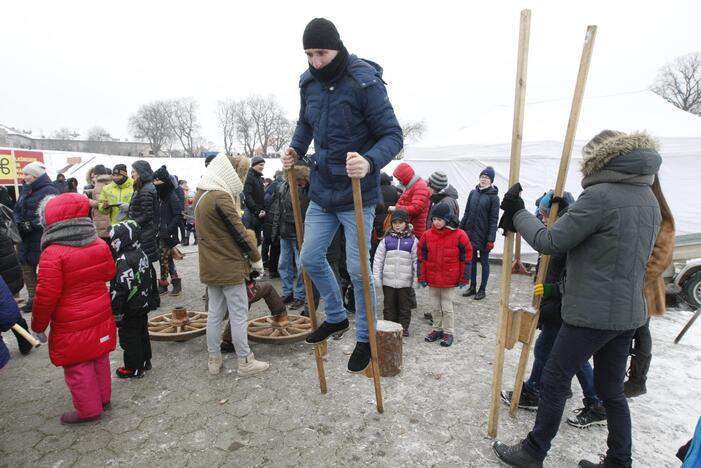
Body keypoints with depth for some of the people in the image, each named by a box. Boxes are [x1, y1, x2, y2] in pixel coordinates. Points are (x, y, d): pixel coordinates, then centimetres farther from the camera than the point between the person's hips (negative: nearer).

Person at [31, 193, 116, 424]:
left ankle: (89, 409, 22)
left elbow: (46, 295, -18)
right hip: (100, 318, 6)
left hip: (71, 326, -6)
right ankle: (103, 397, 36)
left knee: (78, 367, 10)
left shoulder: (53, 254, -21)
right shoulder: (100, 245, -5)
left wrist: (38, 325, -5)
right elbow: (109, 273, 10)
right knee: (99, 359, 21)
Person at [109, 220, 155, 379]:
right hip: (143, 305, 9)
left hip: (130, 310, -9)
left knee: (129, 338, 5)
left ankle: (133, 368, 15)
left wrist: (115, 312, -17)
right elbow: (148, 279, 14)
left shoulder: (123, 260, -23)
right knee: (142, 334, 20)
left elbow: (119, 290, -24)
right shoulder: (142, 254, 4)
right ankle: (144, 361, 33)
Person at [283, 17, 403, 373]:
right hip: (321, 191, 7)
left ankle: (365, 339, 23)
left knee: (357, 269, 2)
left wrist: (370, 162, -36)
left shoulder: (365, 82, -16)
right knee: (310, 259, 12)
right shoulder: (308, 83, 3)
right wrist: (295, 150, 1)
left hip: (356, 194, -6)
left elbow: (393, 135, -17)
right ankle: (336, 317, 36)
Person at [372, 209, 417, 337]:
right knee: (389, 305, 10)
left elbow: (416, 261, 0)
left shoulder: (412, 240, 0)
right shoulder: (386, 240, 2)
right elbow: (378, 260, 3)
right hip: (388, 280, 1)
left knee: (404, 305, 10)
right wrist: (376, 278, -1)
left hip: (405, 281, -1)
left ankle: (404, 327, 23)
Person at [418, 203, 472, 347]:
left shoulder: (459, 235, -10)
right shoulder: (427, 235, -2)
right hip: (432, 279, 4)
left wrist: (464, 279, -3)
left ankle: (449, 332, 21)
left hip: (450, 280, -3)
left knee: (447, 307, 6)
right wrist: (422, 278, 1)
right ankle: (437, 329, 32)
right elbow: (422, 258, 3)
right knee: (435, 307, 16)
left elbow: (466, 258, -5)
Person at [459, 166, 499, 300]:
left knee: (484, 261, 7)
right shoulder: (473, 193, 7)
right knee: (472, 260, 13)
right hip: (470, 233, 5)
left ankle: (482, 289, 19)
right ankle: (472, 287, 26)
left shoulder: (493, 197, -7)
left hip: (483, 236, -4)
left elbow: (494, 219, -10)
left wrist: (491, 239, -15)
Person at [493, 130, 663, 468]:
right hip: (628, 312, 8)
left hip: (592, 312, -8)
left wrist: (517, 213, -3)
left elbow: (550, 243, -16)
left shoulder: (600, 195, -18)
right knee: (611, 390, 19)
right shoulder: (649, 199, 9)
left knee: (554, 381, 6)